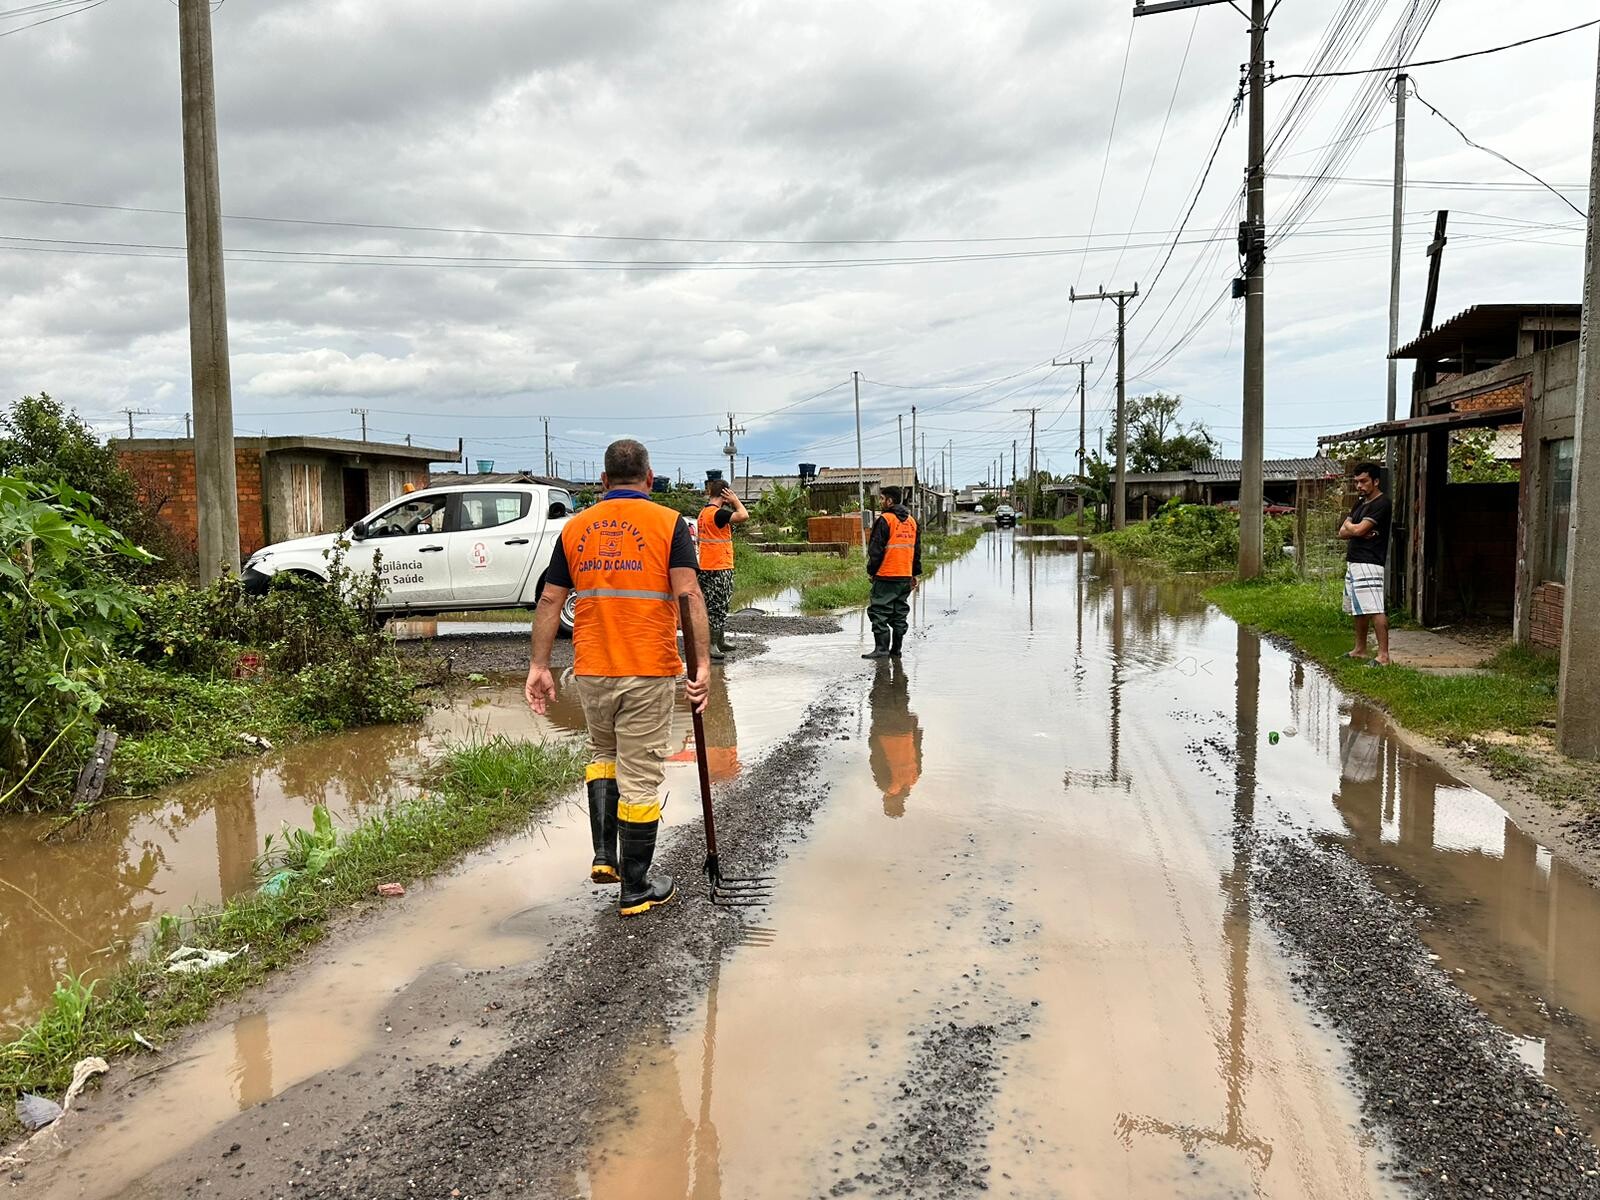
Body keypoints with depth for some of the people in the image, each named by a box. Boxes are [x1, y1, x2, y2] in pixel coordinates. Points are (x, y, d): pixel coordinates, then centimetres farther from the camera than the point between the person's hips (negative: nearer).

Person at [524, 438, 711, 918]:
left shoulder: (576, 527, 6)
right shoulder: (667, 523, -4)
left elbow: (549, 601, 5)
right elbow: (688, 596, -16)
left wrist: (539, 666, 9)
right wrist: (702, 664, -17)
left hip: (591, 670, 4)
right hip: (648, 671, -3)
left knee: (603, 753, 27)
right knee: (640, 777, 4)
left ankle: (603, 855, 18)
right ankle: (635, 890, 13)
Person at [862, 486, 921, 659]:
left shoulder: (885, 520, -10)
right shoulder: (912, 521, 13)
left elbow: (876, 549, -12)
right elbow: (917, 549, 17)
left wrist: (872, 570, -2)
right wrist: (914, 574, 21)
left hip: (886, 576, -7)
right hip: (905, 577, 7)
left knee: (879, 612, -3)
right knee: (900, 614, 12)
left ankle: (882, 648, -9)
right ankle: (896, 650, 16)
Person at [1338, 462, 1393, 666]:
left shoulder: (1381, 504, -9)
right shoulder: (1360, 504, 20)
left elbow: (1358, 529, -17)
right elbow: (1342, 532, 13)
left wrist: (1348, 526, 5)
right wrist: (1358, 532, -7)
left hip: (1369, 563, -10)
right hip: (1353, 563, 10)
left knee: (1375, 610, -14)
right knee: (1359, 610, 16)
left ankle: (1383, 655, -17)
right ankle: (1360, 650, 26)